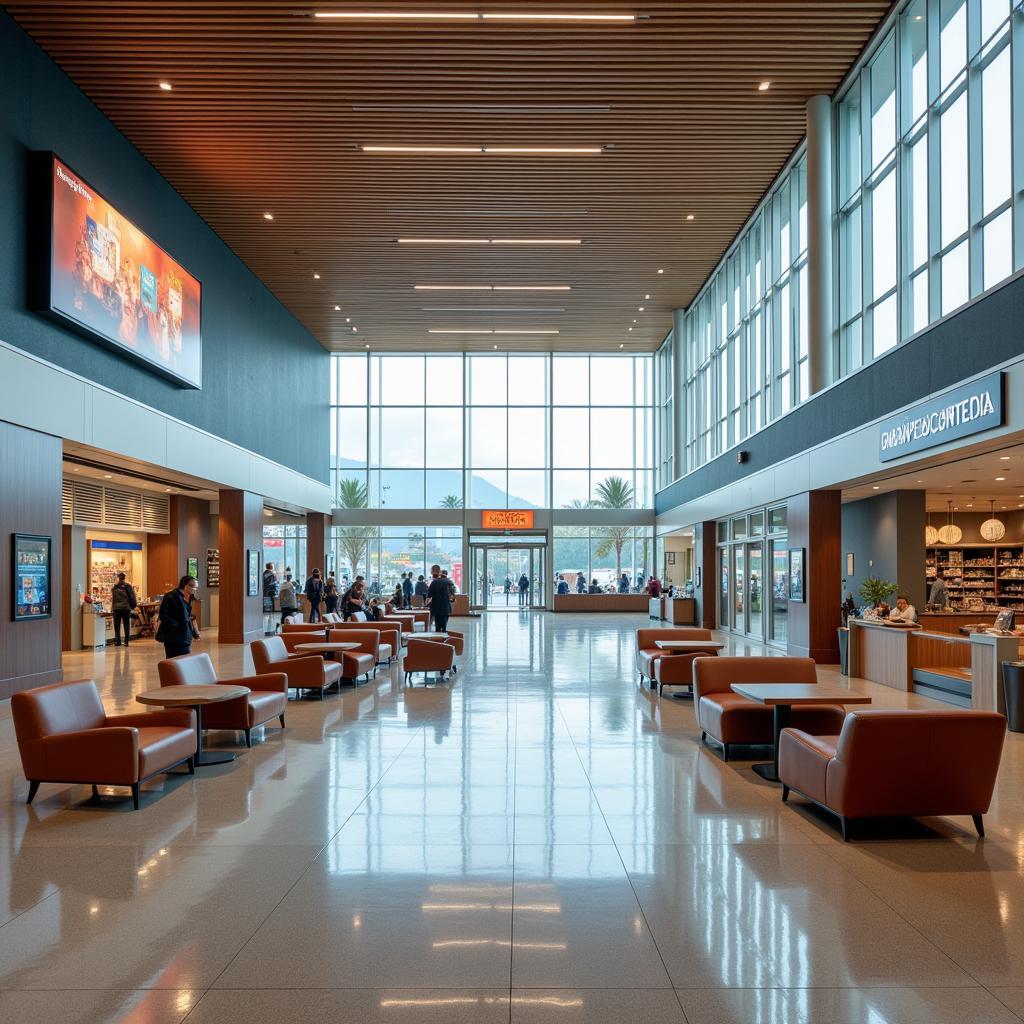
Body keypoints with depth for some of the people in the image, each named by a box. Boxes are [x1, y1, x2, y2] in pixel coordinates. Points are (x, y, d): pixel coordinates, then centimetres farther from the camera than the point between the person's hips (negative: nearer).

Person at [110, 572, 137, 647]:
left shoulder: (114, 587, -1)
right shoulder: (128, 586, -3)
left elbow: (112, 598, -1)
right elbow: (132, 598, -2)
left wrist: (112, 607, 8)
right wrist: (132, 606, 10)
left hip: (116, 609, 1)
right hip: (126, 608, 0)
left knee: (117, 626, 6)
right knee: (126, 626, 6)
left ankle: (117, 641, 0)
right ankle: (126, 642, 5)